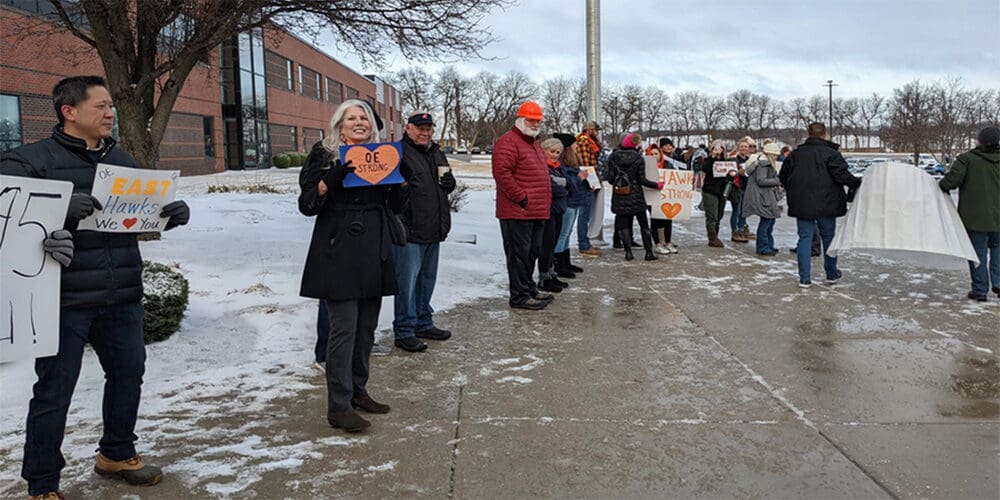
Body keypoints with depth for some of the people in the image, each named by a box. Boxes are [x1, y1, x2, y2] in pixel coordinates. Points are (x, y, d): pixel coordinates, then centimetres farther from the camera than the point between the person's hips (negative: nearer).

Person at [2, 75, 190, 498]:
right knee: (54, 390, 3)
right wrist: (58, 210, -31)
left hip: (123, 297, 6)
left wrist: (172, 214, 0)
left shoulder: (121, 160, 16)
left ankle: (117, 454, 38)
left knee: (128, 373, 16)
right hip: (64, 300, -6)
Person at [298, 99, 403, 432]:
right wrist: (331, 180, -21)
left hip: (374, 253, 6)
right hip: (338, 252, -5)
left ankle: (358, 392, 26)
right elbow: (307, 204, -5)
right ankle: (338, 408, -2)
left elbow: (395, 204, 18)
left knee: (367, 328, 11)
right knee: (344, 328, -8)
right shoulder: (323, 154, 1)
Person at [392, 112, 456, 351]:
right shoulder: (399, 152, -10)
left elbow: (448, 183, 28)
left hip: (434, 231, 9)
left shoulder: (436, 153, 18)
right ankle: (404, 332, 6)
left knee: (427, 279, 18)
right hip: (409, 232, -8)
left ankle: (423, 323, 31)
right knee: (407, 282, -3)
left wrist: (449, 182, 7)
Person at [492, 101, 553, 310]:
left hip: (537, 212, 10)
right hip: (517, 212, -10)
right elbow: (502, 173, -21)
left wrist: (545, 203, 20)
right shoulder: (508, 142, -10)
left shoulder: (535, 144, 22)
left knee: (532, 252, 17)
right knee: (519, 253, -5)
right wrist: (521, 198, -18)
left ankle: (529, 288, 29)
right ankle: (519, 296, 0)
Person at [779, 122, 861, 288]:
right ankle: (831, 274, 25)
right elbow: (842, 175, -17)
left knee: (804, 238, 5)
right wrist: (857, 183, -4)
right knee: (828, 237, 13)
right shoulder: (831, 154, -7)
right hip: (826, 205, -2)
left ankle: (804, 278, 1)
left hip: (801, 204, 2)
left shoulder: (795, 154, 5)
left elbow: (783, 177, 12)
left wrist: (792, 192, 25)